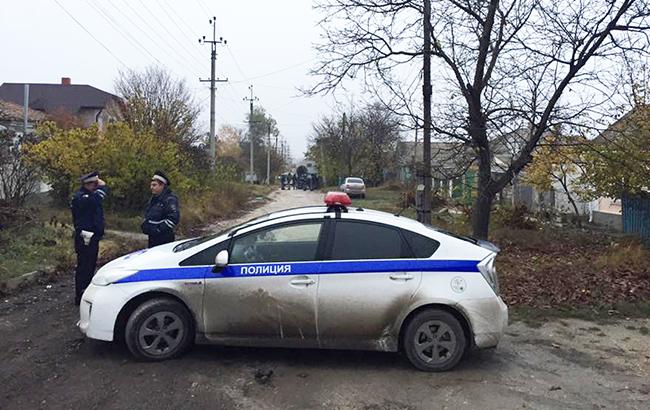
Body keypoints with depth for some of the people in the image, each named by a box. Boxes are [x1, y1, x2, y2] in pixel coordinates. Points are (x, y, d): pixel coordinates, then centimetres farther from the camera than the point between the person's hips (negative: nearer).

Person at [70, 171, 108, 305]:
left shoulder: (89, 195, 17)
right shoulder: (80, 197, -16)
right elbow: (95, 200, -33)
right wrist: (102, 187, -23)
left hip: (93, 237, 10)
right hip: (85, 239, -10)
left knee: (90, 266, 18)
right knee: (83, 267, -5)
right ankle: (80, 297, 2)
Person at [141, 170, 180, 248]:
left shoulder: (170, 199, -16)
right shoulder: (153, 198, 14)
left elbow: (174, 218, -25)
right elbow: (147, 215, 28)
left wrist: (159, 230, -23)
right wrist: (145, 225, 10)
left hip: (164, 239, -9)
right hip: (152, 238, 9)